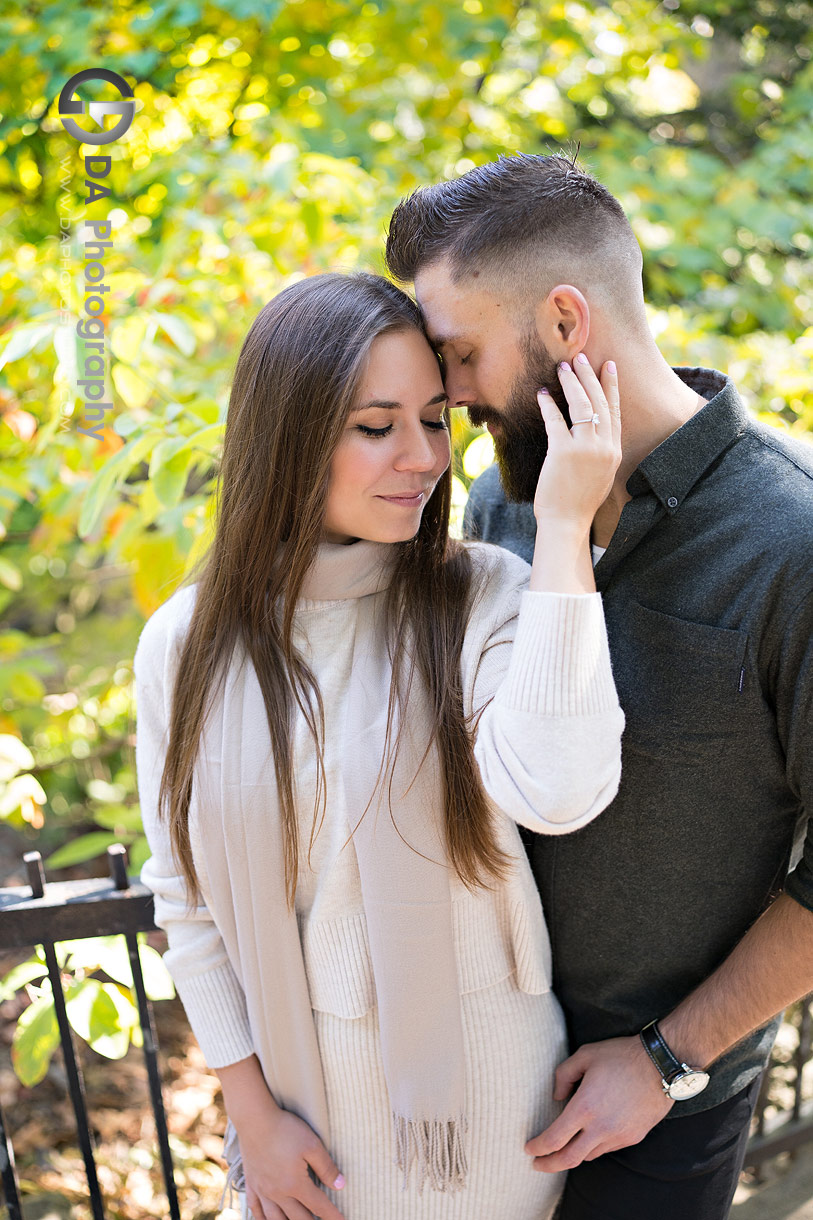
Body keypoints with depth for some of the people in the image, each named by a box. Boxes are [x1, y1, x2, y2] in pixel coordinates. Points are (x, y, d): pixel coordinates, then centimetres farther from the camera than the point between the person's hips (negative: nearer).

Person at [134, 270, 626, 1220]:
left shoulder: (484, 598, -14)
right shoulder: (186, 647, -8)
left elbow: (555, 792, -32)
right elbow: (187, 897, -1)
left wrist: (564, 525, -30)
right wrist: (251, 1107, -2)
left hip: (478, 1070, -1)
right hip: (296, 1067, 1)